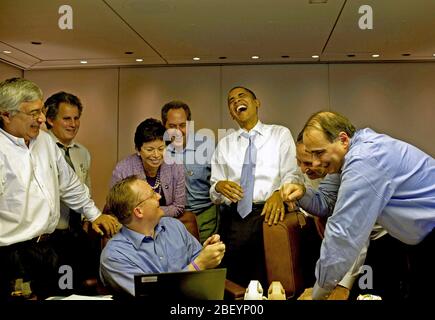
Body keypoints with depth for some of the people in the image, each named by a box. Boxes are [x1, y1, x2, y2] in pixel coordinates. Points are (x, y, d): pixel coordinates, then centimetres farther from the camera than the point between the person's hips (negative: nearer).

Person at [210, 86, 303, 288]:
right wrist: (219, 186, -9)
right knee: (235, 287, 0)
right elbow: (213, 192, 14)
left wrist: (279, 194, -22)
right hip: (233, 219, 3)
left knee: (271, 285, -10)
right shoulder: (224, 144, 18)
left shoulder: (280, 134, 10)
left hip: (269, 212, -2)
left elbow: (293, 174, -2)